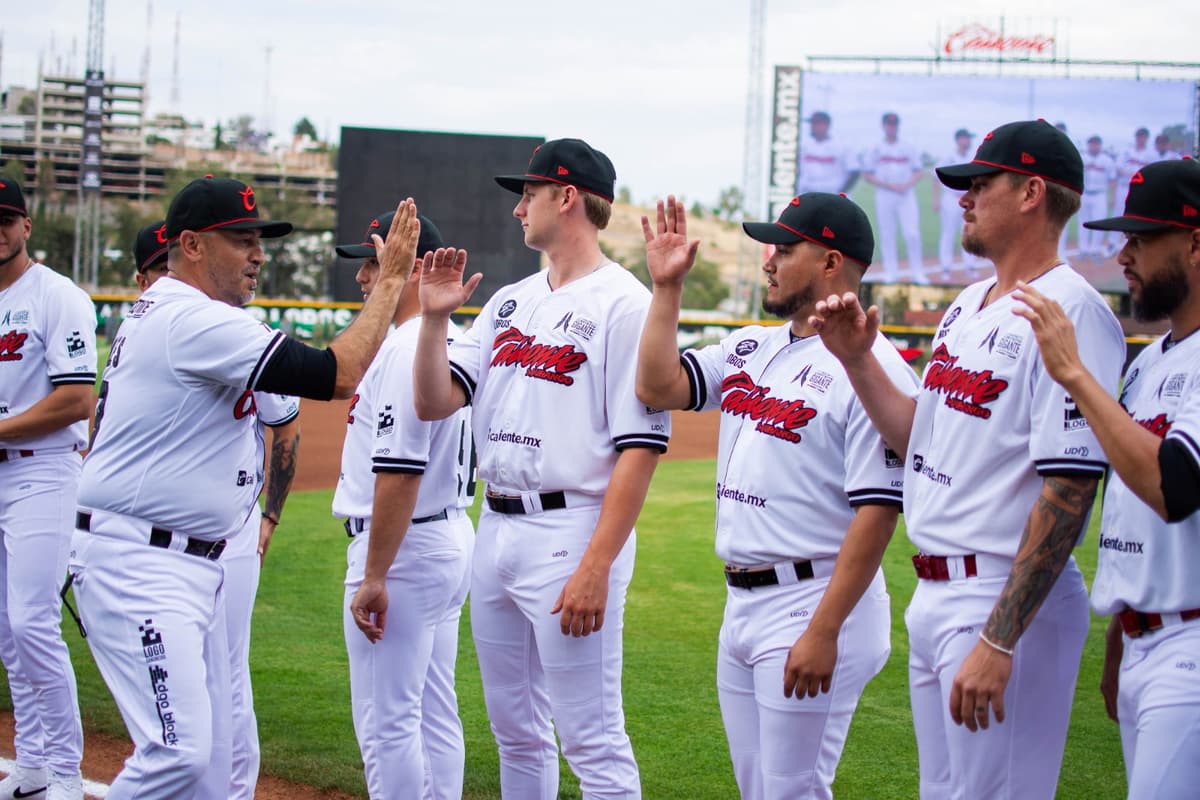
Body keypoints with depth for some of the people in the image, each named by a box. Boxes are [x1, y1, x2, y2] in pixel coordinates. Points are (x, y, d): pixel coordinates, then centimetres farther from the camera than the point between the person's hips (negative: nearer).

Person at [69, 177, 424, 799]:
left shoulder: (150, 316, 17)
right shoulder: (198, 323, -17)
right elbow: (338, 374, -22)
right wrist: (389, 280, -14)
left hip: (193, 563, 11)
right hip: (138, 567, -11)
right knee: (178, 750, -19)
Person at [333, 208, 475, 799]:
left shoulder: (407, 350, -18)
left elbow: (400, 472, -24)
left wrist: (373, 577, -23)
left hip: (402, 548, -11)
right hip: (451, 540, 11)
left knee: (386, 722, -5)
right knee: (434, 715, 14)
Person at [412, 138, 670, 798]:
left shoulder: (624, 304, -10)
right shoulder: (509, 303, 15)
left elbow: (641, 446, -16)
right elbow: (435, 402, 10)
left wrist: (597, 568, -22)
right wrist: (433, 318, -5)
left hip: (571, 532, -8)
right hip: (496, 528, 8)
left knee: (592, 741, -6)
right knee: (515, 731, 16)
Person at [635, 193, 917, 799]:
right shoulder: (751, 348, 13)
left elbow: (876, 514, -20)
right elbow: (658, 387, 11)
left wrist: (823, 632, -24)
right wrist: (667, 287, 6)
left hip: (813, 602, -9)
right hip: (740, 605, 9)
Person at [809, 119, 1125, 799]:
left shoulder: (1069, 312, -16)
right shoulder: (969, 305, 15)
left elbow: (1069, 491, -22)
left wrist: (999, 641, -26)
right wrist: (857, 359, 7)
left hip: (1009, 599, -10)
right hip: (934, 593, 10)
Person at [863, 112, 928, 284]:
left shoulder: (908, 148, 10)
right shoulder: (876, 150, 6)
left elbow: (919, 172, 11)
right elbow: (867, 175, 3)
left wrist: (906, 185, -9)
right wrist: (888, 185, -10)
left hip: (906, 194, 0)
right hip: (884, 195, 0)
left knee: (912, 234, -9)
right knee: (887, 235, -1)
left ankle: (918, 272, -5)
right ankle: (891, 272, 5)